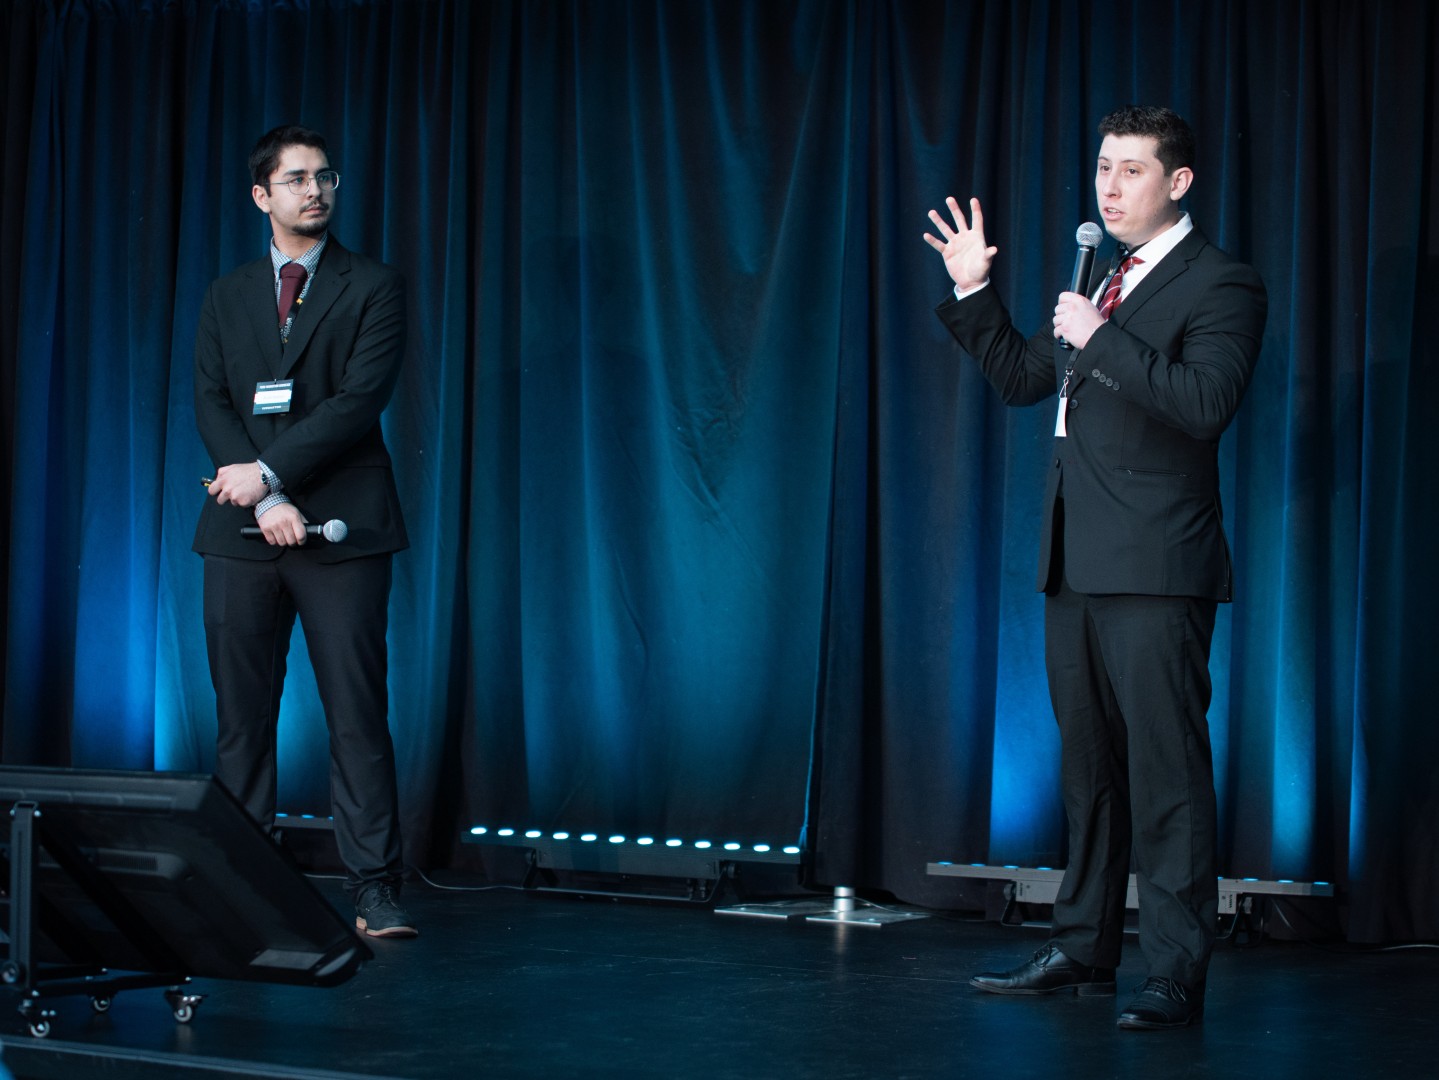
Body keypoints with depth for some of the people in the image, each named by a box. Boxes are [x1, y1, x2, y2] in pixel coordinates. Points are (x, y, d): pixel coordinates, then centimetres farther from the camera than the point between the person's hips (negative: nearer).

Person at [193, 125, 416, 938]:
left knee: (358, 714, -5)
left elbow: (361, 400, -7)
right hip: (243, 532, 3)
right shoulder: (228, 297, 16)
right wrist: (265, 502, -9)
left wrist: (270, 470, -12)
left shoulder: (376, 288, 5)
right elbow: (212, 405, 6)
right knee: (242, 716, 4)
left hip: (341, 529, -3)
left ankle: (375, 892, -3)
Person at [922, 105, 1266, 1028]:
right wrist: (974, 293, 16)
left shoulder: (1220, 285, -6)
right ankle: (1084, 950, 25)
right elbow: (1022, 379, 25)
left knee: (1167, 774, -7)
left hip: (1155, 571, -8)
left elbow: (1206, 403, -20)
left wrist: (1100, 339, -18)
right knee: (1090, 769, 15)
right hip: (1078, 567, 9)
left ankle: (1177, 976, -4)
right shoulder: (1101, 284, 20)